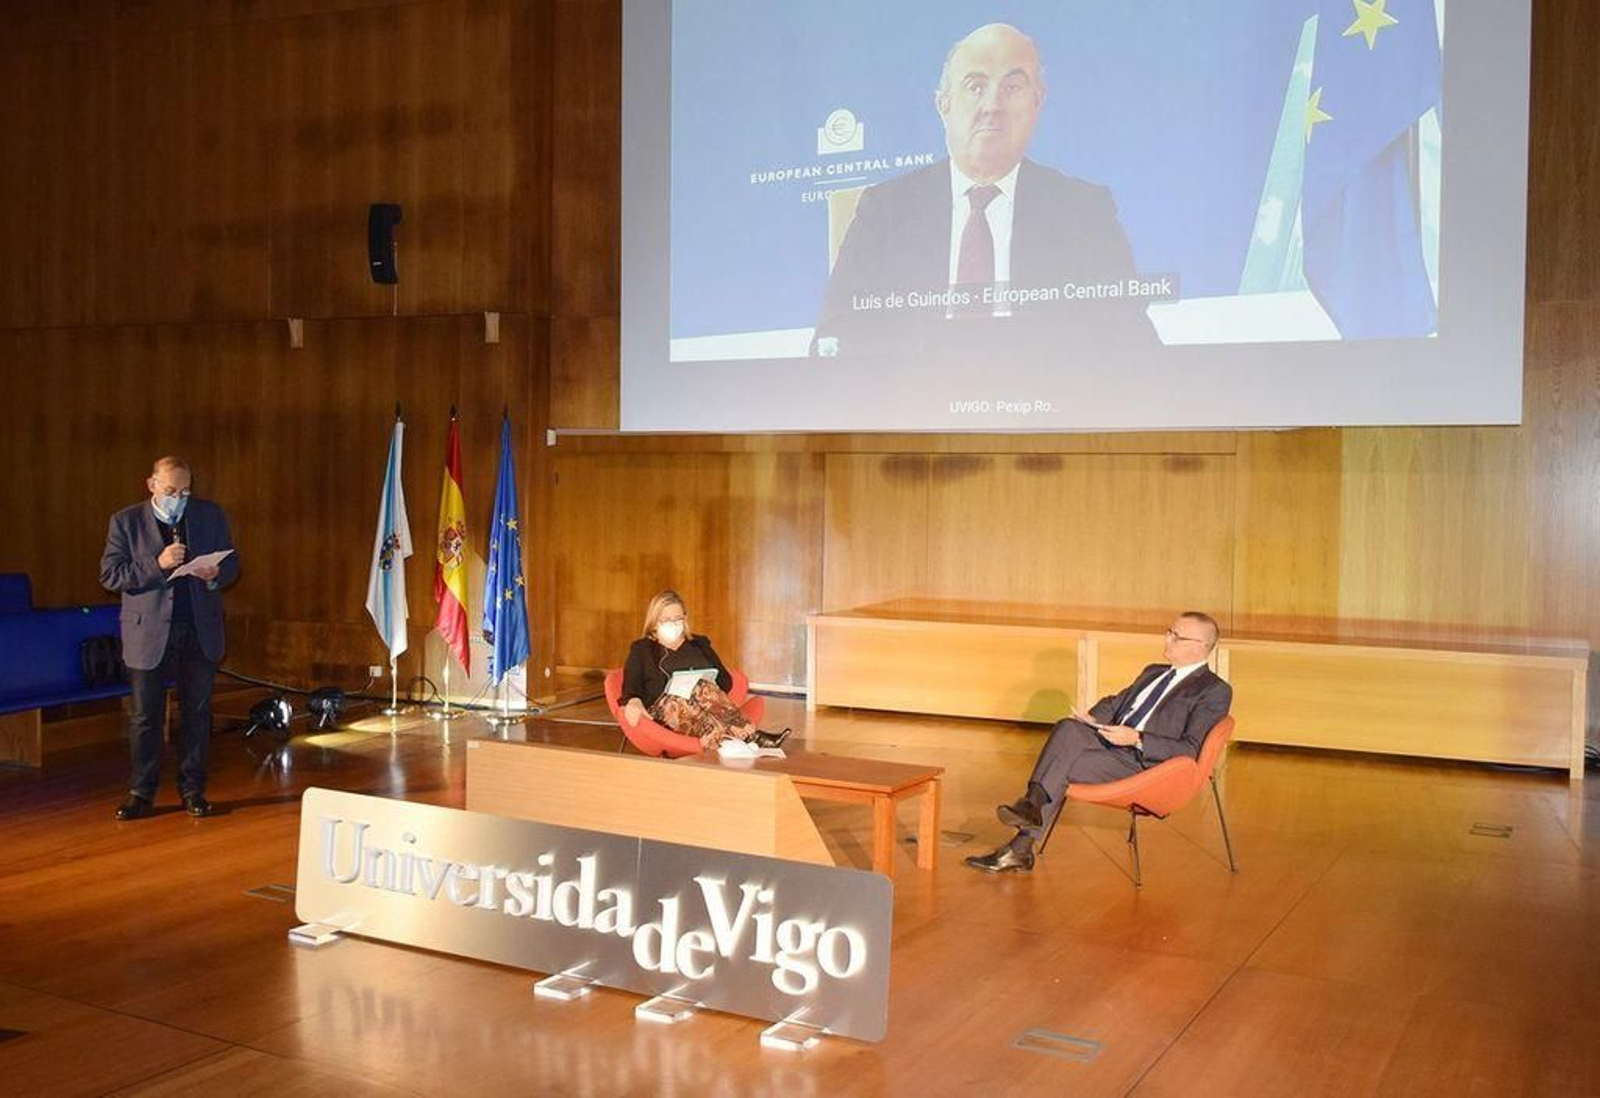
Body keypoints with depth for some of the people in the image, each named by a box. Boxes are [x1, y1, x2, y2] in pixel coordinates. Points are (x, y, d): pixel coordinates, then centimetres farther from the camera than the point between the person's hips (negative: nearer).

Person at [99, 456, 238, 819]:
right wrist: (157, 565, -19)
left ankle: (193, 790, 17)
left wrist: (215, 575, -13)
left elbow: (231, 564, 11)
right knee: (145, 717, 4)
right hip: (148, 633, -2)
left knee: (197, 713, 8)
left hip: (200, 630, 2)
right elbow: (109, 575, -5)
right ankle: (141, 794, 14)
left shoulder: (211, 515, 6)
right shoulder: (126, 521, 0)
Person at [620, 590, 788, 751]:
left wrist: (711, 692, -6)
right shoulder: (641, 649, 20)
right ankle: (750, 735, -53)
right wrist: (633, 702, -22)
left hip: (702, 707, 3)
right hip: (664, 708, -3)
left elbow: (726, 681, 19)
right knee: (703, 688, -36)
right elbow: (631, 686, 4)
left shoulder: (700, 644, 28)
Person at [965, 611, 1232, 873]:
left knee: (1062, 766, -26)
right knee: (1069, 728, -24)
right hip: (1109, 744, 7)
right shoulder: (1153, 672, 25)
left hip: (1144, 764, -7)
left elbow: (1190, 751, -9)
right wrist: (1093, 720, 5)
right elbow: (1114, 703, 29)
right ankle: (1032, 807, -27)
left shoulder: (1215, 691, 0)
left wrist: (1136, 739, -19)